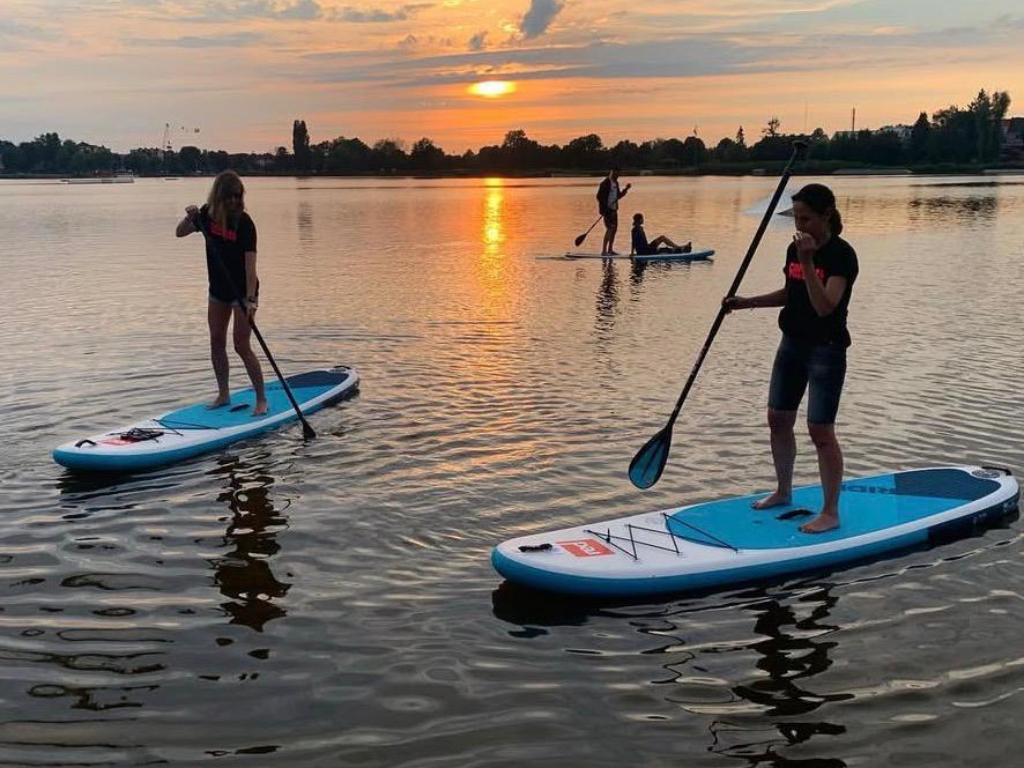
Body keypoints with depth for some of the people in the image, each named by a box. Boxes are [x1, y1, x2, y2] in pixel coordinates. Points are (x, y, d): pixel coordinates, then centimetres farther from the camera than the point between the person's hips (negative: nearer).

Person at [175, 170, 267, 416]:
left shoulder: (244, 223, -21)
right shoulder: (208, 214, -4)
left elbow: (250, 264, -27)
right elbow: (180, 233, 7)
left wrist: (251, 299, -35)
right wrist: (190, 217, -15)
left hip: (242, 290, -6)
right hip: (218, 288, 6)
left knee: (241, 345, -9)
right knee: (216, 342, 11)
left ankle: (261, 399, 1)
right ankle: (223, 394, 24)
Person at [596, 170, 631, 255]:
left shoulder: (616, 183, 14)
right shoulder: (605, 183, -12)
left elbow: (618, 196, 21)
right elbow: (599, 196, -16)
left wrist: (626, 189, 7)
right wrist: (603, 209, -20)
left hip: (614, 209, 9)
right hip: (607, 210, -9)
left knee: (614, 229, 10)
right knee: (610, 229, -14)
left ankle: (610, 250, 19)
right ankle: (604, 251, -12)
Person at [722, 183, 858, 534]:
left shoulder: (841, 255, -17)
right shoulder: (794, 249, 6)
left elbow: (824, 306, -28)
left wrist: (808, 263, -33)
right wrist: (747, 302, 11)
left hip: (826, 350, -8)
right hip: (792, 343, 8)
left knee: (820, 429, -8)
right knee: (778, 419, 14)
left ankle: (831, 512, 3)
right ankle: (783, 491, 33)